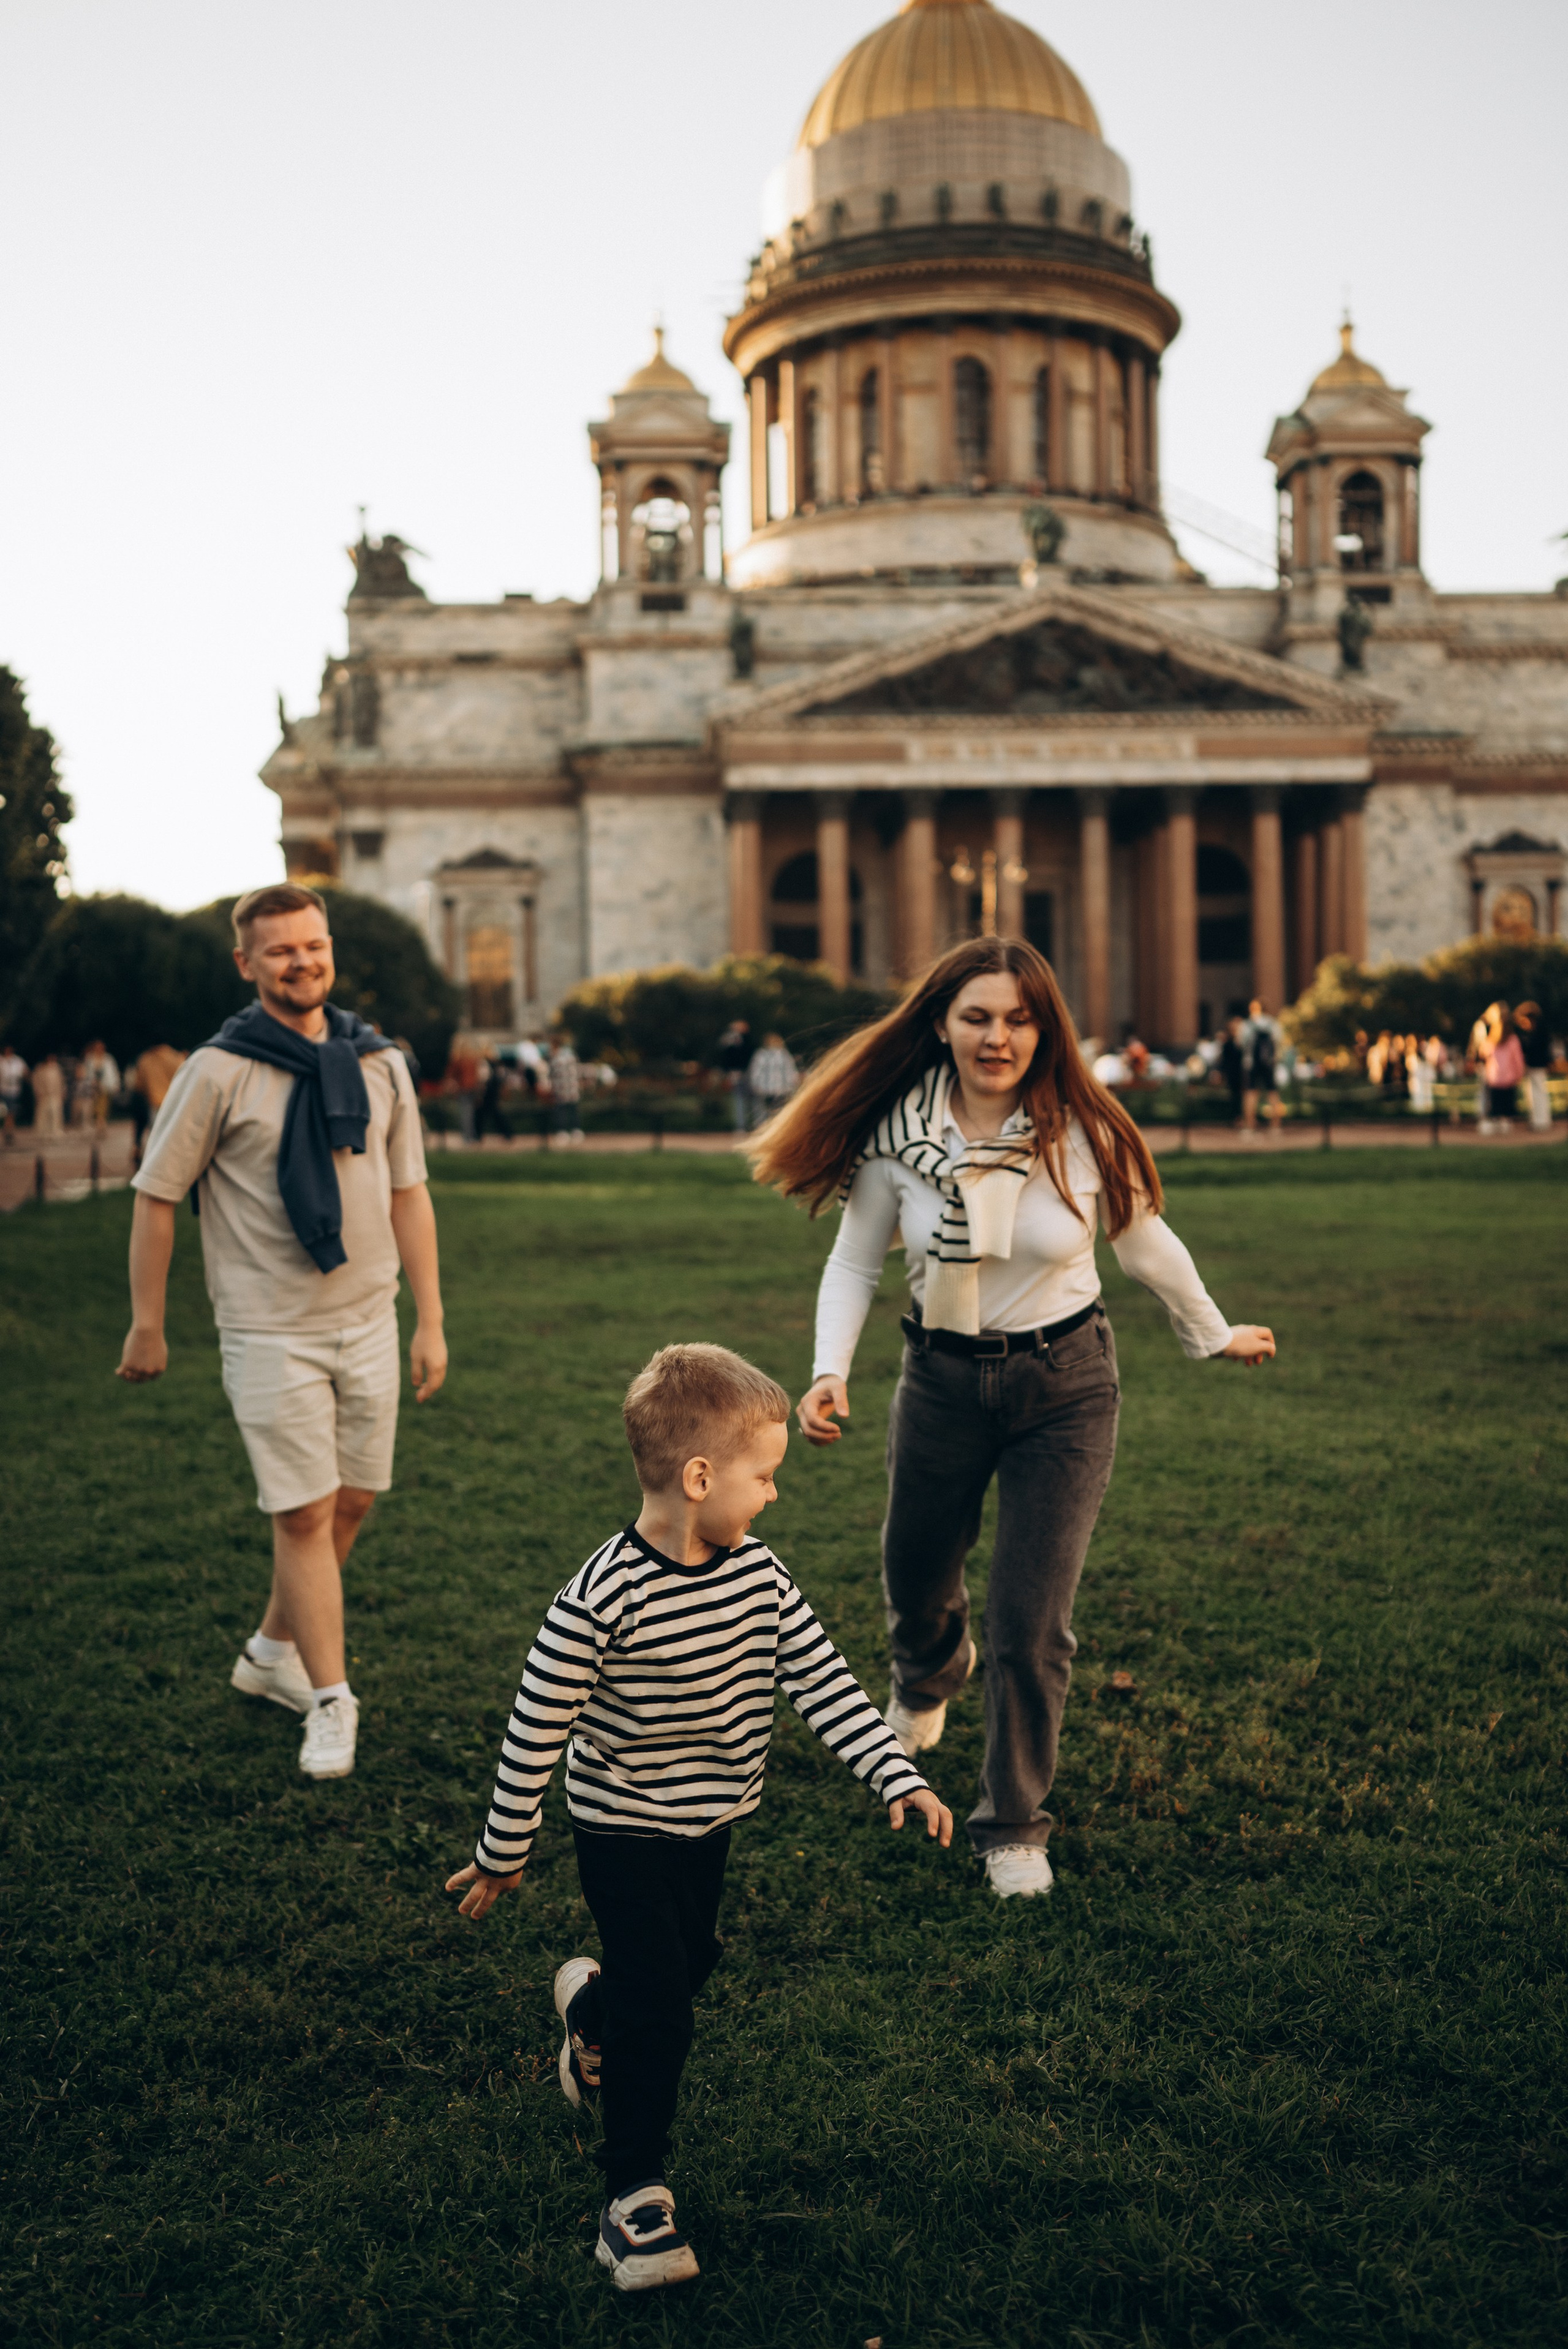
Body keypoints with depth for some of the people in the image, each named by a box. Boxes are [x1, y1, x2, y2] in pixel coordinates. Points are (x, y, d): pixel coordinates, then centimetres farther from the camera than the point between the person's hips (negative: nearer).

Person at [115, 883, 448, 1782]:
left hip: (368, 1323, 5)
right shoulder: (219, 1073, -8)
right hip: (271, 1331, -5)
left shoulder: (381, 1065, 5)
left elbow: (409, 1197, 9)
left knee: (352, 1503, 12)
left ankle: (274, 1651, 33)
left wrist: (431, 1323, 7)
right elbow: (156, 1197, -2)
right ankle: (330, 1700, 7)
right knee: (305, 1514, -5)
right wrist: (148, 1326, -1)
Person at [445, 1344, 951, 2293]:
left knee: (690, 1965, 23)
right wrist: (504, 1856, -11)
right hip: (625, 1833, -7)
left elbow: (825, 1681, -7)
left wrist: (899, 1778, -16)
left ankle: (594, 2005, 55)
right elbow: (536, 1733, -19)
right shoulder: (602, 1602, -28)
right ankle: (636, 2196, 13)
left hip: (710, 1824, 7)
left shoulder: (759, 1575, -9)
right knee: (660, 2015, -5)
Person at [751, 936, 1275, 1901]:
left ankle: (1015, 1823, 19)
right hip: (943, 1379, 2)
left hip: (1064, 1386, -2)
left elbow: (1145, 1241, 3)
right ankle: (929, 1676, 61)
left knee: (1034, 1623, -4)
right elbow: (855, 1262, -1)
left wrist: (1216, 1336, 15)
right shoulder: (896, 1132, -11)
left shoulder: (1083, 1132, -14)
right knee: (915, 1582, 21)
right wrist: (831, 1370, -16)